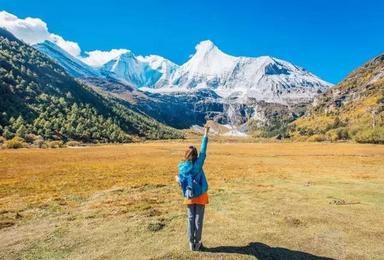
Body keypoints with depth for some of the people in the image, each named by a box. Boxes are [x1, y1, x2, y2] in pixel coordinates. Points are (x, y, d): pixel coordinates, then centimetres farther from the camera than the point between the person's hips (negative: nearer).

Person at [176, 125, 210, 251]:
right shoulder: (198, 164, -16)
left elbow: (181, 183, -3)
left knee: (191, 219, 12)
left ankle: (191, 243, 18)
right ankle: (197, 243, 15)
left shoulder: (182, 167, -10)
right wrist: (205, 134, -8)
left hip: (189, 196, 2)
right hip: (200, 196, -2)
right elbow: (203, 151, -13)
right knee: (198, 219, 7)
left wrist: (178, 179, 22)